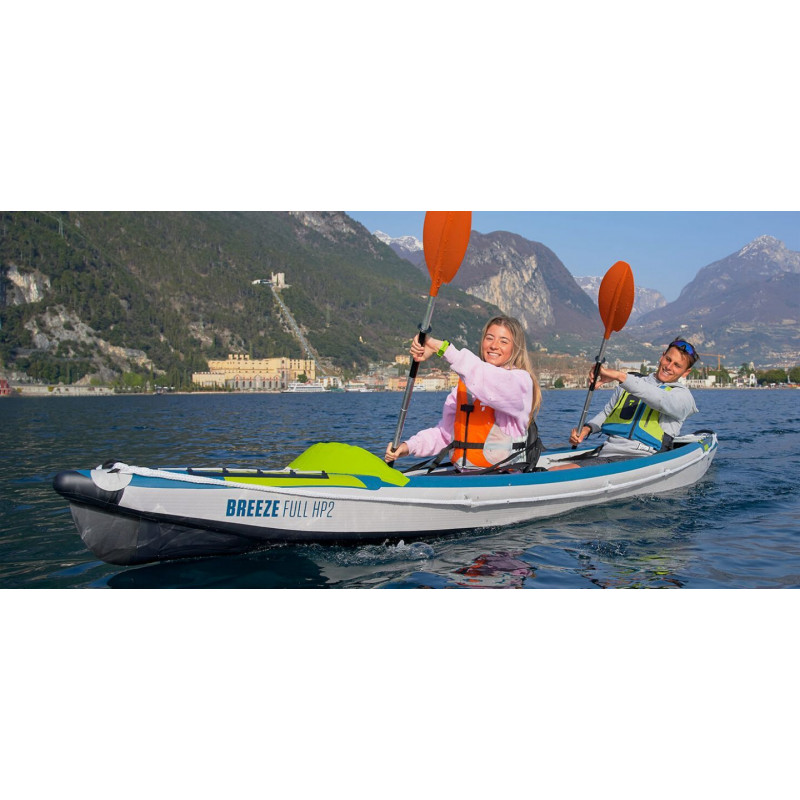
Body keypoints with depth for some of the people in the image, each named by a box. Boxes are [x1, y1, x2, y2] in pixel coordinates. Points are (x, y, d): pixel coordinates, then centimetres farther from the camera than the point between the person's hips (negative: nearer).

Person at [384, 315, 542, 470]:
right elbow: (445, 432, 13)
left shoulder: (521, 379, -4)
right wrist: (409, 446, -5)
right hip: (461, 474, 6)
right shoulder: (464, 383, 17)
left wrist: (441, 347, -30)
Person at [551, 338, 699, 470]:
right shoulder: (632, 384, 27)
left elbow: (662, 400, -15)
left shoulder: (682, 395, 9)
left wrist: (620, 375, -25)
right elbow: (607, 413, 37)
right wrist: (587, 428, 14)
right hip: (605, 454, 5)